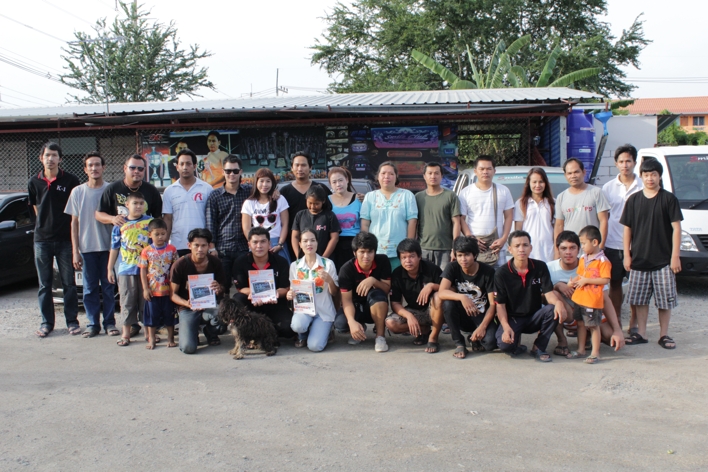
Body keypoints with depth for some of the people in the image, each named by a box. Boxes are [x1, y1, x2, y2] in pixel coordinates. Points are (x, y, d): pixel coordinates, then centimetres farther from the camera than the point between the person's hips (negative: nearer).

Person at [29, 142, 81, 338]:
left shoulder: (71, 181, -3)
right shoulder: (34, 182, 5)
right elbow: (36, 208, 18)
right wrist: (46, 223, 11)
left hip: (65, 239, -2)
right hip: (42, 239, 2)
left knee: (69, 283, 3)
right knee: (44, 284, 8)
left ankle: (72, 321, 12)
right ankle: (46, 322, 17)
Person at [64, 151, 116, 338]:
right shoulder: (77, 192, 4)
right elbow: (74, 222, 6)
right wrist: (75, 251, 1)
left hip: (107, 246, -1)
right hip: (86, 248, 1)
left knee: (108, 287, 5)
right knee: (90, 288, 6)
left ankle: (110, 322, 13)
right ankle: (92, 324, 15)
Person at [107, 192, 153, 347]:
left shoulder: (150, 222, 3)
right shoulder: (120, 225, 6)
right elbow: (114, 248, 9)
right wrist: (109, 269, 8)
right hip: (126, 270, 1)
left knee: (146, 301, 6)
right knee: (127, 302, 5)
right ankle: (126, 334, 14)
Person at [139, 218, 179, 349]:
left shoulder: (172, 249, -1)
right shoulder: (146, 251, -1)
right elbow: (143, 270, 0)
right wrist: (145, 288, -5)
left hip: (168, 289, 0)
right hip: (152, 290, 0)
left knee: (169, 314, 9)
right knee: (152, 315, 8)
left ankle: (170, 338, 20)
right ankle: (151, 339, 19)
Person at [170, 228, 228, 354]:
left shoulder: (215, 262, -3)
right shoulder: (180, 265, -10)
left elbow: (223, 289, 6)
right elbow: (173, 294, -4)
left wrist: (219, 289, -20)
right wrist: (187, 304, -25)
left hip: (211, 306, 2)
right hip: (188, 309, -2)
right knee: (188, 348, -24)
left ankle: (211, 332, 4)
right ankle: (193, 332, 16)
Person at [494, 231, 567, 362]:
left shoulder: (540, 267, -3)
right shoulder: (501, 273, -11)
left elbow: (548, 293, -10)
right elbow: (500, 304, -10)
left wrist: (558, 303, -35)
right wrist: (506, 328, -26)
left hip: (534, 317, 3)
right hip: (512, 318, -3)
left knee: (553, 310, -28)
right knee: (504, 344, -33)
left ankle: (538, 348, -7)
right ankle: (516, 346, 8)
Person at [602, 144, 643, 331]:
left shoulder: (642, 187, 1)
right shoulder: (608, 188, 6)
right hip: (613, 244, 2)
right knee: (615, 283, 8)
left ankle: (634, 322, 14)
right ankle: (616, 321, 18)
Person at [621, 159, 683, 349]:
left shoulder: (669, 199, -1)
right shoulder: (633, 200, 6)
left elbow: (676, 228, -3)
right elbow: (627, 229, 7)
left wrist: (675, 256, -8)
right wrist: (627, 255, 2)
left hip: (663, 260, -2)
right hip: (639, 260, 2)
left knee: (665, 300, 4)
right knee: (639, 299, 7)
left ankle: (664, 335, 15)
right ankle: (641, 333, 17)